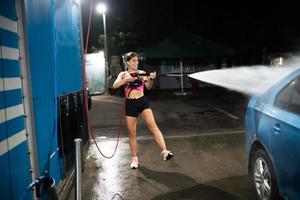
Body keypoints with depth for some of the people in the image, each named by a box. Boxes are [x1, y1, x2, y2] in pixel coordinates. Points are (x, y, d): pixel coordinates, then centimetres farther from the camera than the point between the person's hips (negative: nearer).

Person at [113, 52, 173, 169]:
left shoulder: (142, 73, 6)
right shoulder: (123, 74, 8)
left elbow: (148, 87, -6)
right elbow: (115, 86, -8)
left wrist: (151, 79, -27)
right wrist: (127, 79, -21)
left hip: (143, 101, -1)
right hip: (130, 104, 1)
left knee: (152, 125, -19)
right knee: (132, 133, 7)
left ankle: (165, 151, -24)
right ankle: (134, 158, 21)